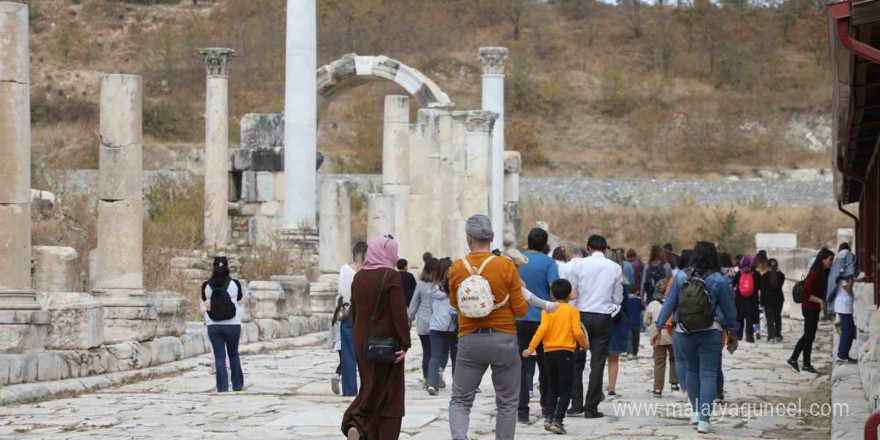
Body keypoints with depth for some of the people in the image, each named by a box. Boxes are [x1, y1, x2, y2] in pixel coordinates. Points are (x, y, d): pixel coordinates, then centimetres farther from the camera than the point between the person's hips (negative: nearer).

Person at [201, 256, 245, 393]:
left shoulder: (206, 286, -4)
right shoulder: (235, 284, -6)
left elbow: (205, 303, 10)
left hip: (213, 325, 0)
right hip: (232, 325, 0)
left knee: (219, 357, 3)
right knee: (233, 354, 16)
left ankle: (222, 387, -1)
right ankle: (237, 384, 21)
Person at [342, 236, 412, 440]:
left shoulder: (359, 277, 5)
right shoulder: (392, 277, -13)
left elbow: (354, 312, 12)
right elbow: (399, 314, -16)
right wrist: (405, 344, -13)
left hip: (363, 343, 5)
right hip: (387, 343, -5)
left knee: (371, 389, 13)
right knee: (389, 393, 5)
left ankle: (355, 423, -8)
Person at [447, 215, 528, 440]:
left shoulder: (456, 268, -4)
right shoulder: (506, 266, -10)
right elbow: (520, 310, -4)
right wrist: (522, 290, 14)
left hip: (469, 340, 1)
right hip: (504, 339, -1)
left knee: (460, 401, 9)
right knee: (507, 403, 12)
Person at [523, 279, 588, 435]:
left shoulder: (547, 310, 2)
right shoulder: (572, 310, -2)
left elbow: (542, 329, -10)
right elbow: (577, 332, -9)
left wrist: (531, 348, -10)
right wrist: (584, 345, 10)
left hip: (549, 352, 3)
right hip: (566, 352, -3)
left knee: (552, 388, 17)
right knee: (565, 390, 1)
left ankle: (549, 417, 6)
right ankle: (557, 421, -10)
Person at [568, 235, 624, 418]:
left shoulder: (579, 264, -3)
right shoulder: (615, 268, 0)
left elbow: (572, 292, 0)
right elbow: (618, 299, 6)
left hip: (582, 315, 0)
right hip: (603, 318, 0)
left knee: (577, 362, 11)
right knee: (597, 364, 3)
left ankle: (576, 403, 6)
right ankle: (591, 408, 1)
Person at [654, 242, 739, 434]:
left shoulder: (681, 277, -3)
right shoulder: (718, 279, -7)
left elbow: (669, 304, -1)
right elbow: (728, 308, 1)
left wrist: (659, 328, 6)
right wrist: (732, 333, 13)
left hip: (684, 332, 2)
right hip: (710, 332, -2)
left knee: (692, 370, 22)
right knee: (708, 374, 1)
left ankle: (696, 412, 22)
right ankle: (704, 420, -5)